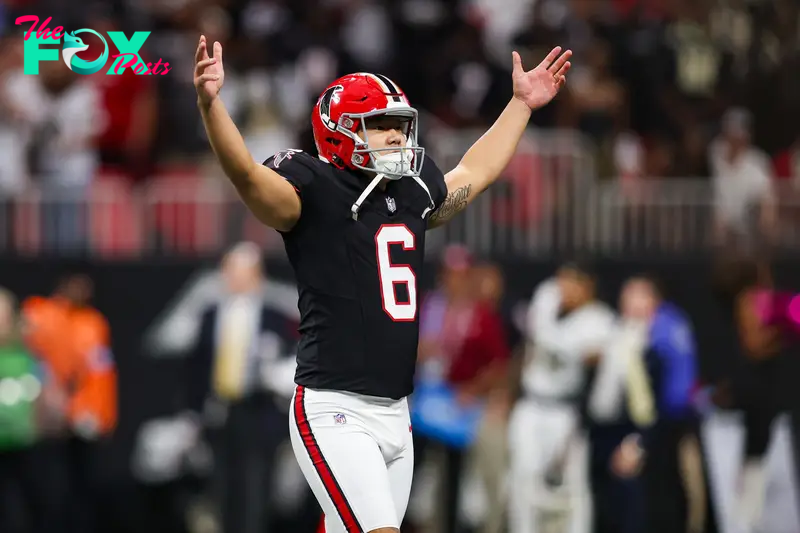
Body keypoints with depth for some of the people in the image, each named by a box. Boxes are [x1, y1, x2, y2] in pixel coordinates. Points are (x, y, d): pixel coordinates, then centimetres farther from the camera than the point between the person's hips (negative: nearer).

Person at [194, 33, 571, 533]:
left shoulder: (413, 194, 16)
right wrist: (210, 103, -39)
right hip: (336, 413, -7)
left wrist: (522, 104, 41)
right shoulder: (315, 194, -6)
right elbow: (246, 173, -23)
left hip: (396, 414, 7)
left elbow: (474, 173, 35)